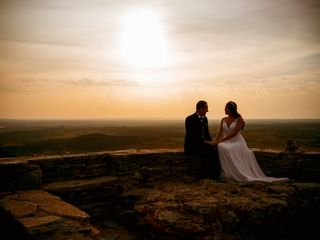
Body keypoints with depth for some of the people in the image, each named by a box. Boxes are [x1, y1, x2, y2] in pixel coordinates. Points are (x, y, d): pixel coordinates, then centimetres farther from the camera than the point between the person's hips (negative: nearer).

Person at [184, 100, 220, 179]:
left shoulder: (205, 119, 11)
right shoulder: (190, 119, -14)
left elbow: (207, 134, 16)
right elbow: (190, 136, -20)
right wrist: (204, 142, -22)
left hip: (202, 144, 8)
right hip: (191, 146, -7)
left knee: (215, 149, -14)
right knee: (206, 152, -28)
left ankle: (214, 174, -8)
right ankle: (204, 175, -14)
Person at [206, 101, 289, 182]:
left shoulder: (239, 120, -5)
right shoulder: (223, 120, 12)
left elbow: (234, 133, -16)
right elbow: (220, 133, 4)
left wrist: (219, 141, -23)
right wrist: (214, 141, -17)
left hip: (237, 142, -4)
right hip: (226, 143, 4)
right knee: (221, 148, -30)